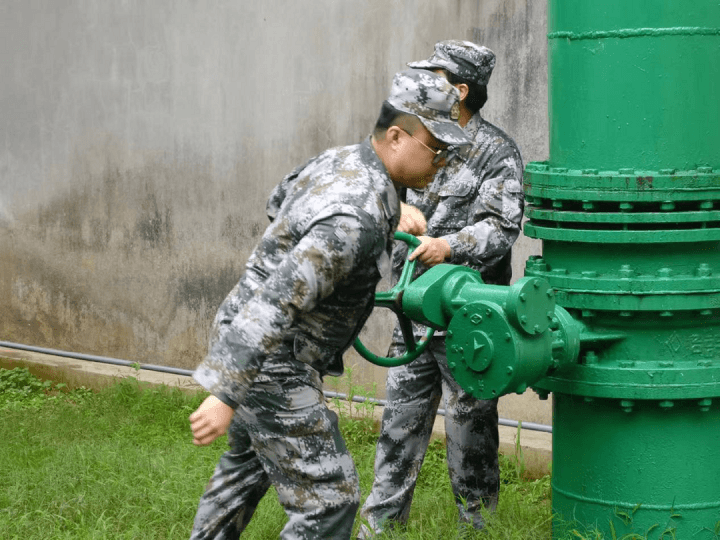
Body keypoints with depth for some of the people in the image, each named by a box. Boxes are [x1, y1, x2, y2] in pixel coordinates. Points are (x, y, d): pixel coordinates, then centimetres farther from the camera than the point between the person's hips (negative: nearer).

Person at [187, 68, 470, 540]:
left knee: (247, 465, 31)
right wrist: (227, 395, -35)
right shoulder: (358, 217, -28)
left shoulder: (338, 160, 2)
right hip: (270, 364, -10)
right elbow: (277, 302, -34)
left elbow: (278, 203, 24)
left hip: (240, 336, 10)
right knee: (329, 497, -9)